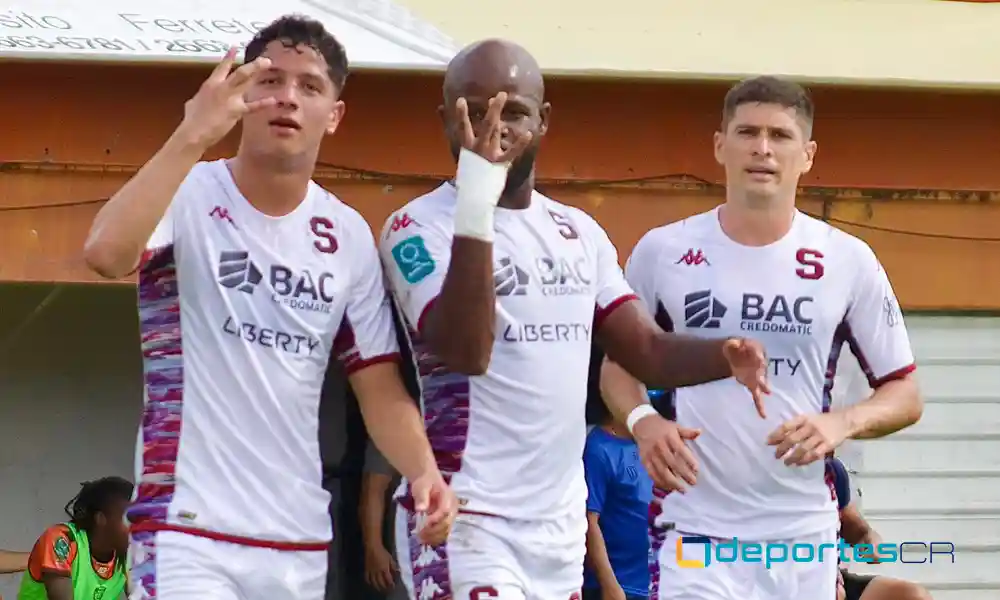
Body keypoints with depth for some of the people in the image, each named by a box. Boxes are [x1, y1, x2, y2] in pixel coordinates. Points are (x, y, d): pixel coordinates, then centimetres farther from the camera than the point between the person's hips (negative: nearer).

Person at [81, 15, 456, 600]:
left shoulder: (350, 236, 7)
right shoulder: (188, 196, -7)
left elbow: (380, 385, 8)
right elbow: (106, 255, -28)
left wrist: (424, 470, -11)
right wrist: (193, 136, -32)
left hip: (302, 540, 5)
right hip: (188, 530, -5)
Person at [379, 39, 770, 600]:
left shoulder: (579, 233, 11)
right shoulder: (419, 227, -10)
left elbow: (647, 349, 10)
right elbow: (463, 351, -25)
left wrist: (726, 356, -11)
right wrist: (475, 210, -33)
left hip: (560, 522, 7)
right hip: (463, 518, -7)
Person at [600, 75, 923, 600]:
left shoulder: (848, 261, 0)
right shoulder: (662, 251, 0)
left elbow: (904, 395, 5)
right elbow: (618, 363, 13)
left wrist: (842, 423, -16)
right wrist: (643, 423, -8)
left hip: (803, 534, 1)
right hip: (695, 529, -1)